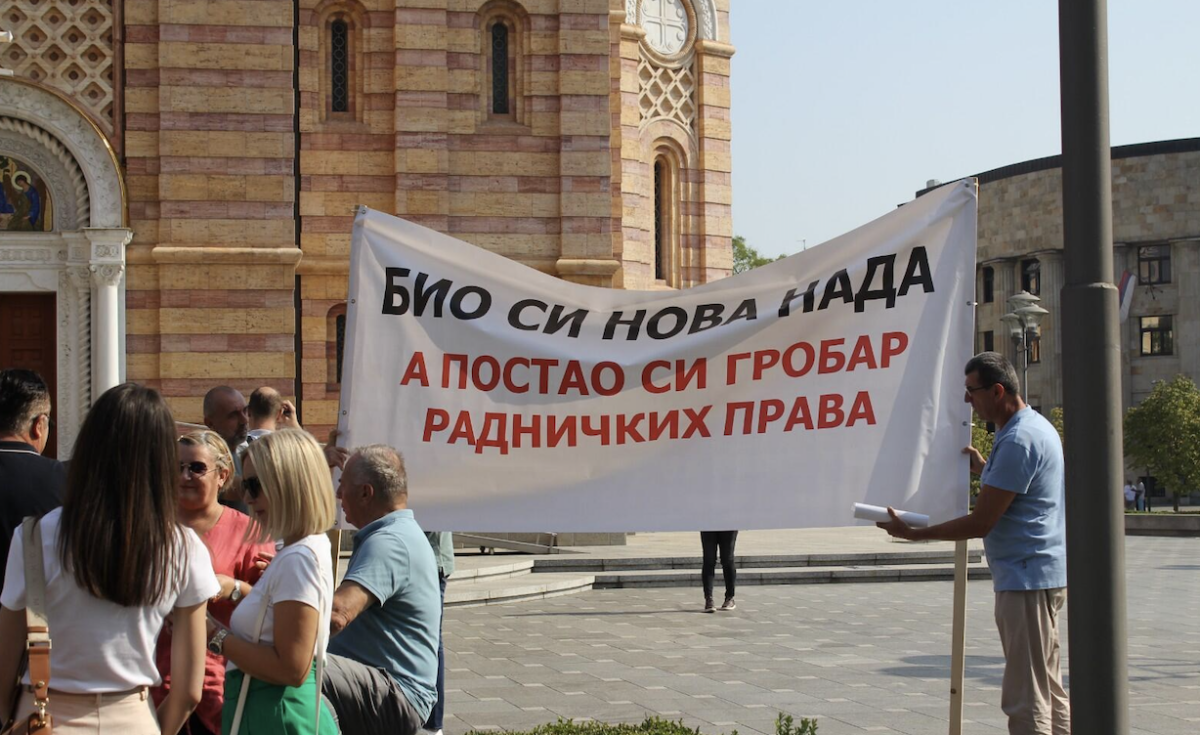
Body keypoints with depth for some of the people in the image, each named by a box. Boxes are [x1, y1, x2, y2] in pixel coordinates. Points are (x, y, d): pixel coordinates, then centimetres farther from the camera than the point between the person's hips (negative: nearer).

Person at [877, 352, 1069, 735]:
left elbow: (980, 523, -20)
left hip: (1026, 579, -11)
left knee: (1026, 700, -8)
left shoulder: (1017, 441, -19)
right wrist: (985, 469, 21)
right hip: (1042, 574, 11)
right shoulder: (1038, 426, 14)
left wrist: (912, 533, -12)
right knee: (1048, 691, 17)